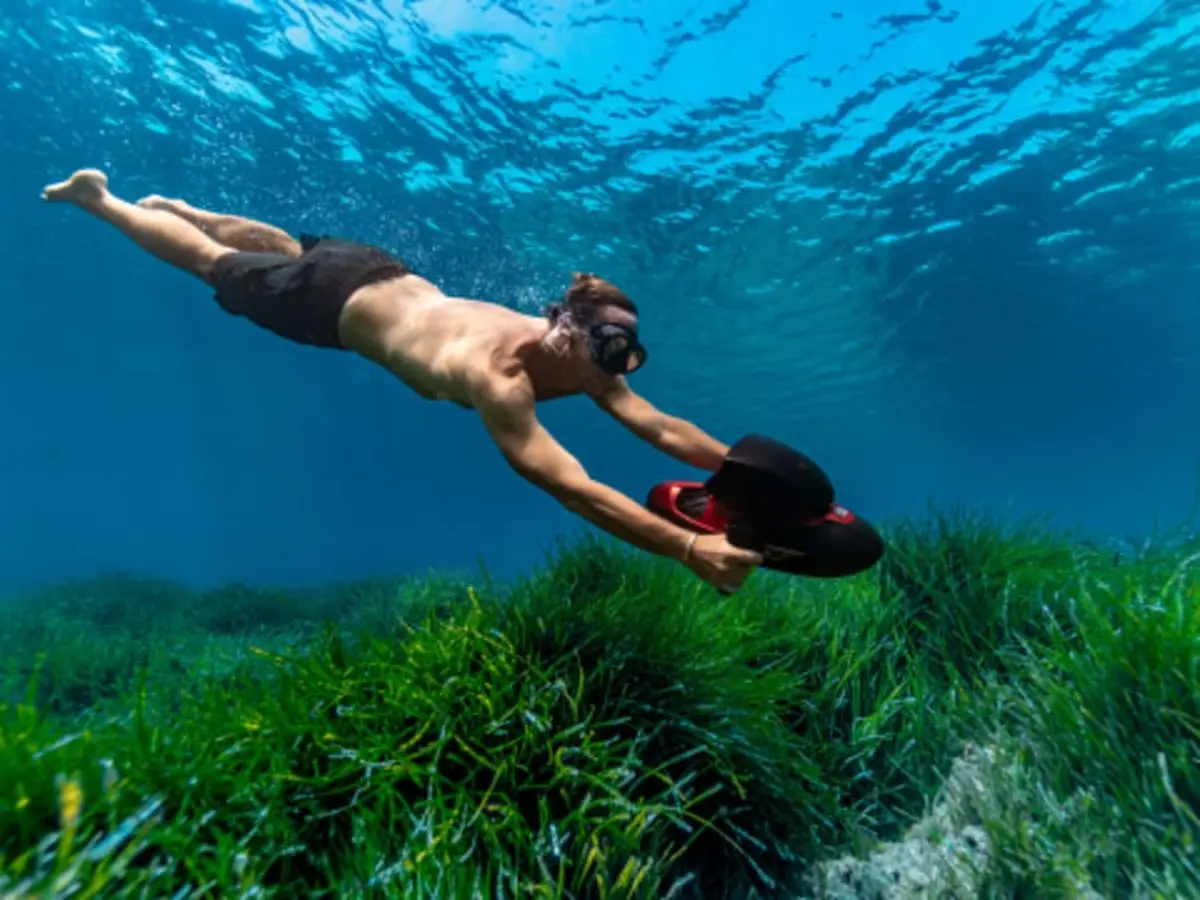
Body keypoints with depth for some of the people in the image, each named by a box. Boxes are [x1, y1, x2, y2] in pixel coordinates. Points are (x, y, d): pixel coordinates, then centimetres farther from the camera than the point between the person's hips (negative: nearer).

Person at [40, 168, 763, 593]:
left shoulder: (580, 360, -21)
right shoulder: (498, 376, -43)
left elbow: (663, 428, -22)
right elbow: (570, 487, -52)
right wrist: (690, 548, -54)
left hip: (392, 277, 6)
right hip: (338, 299, -6)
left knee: (282, 246, 31)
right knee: (216, 266, 19)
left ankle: (173, 204, 58)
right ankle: (98, 198, 45)